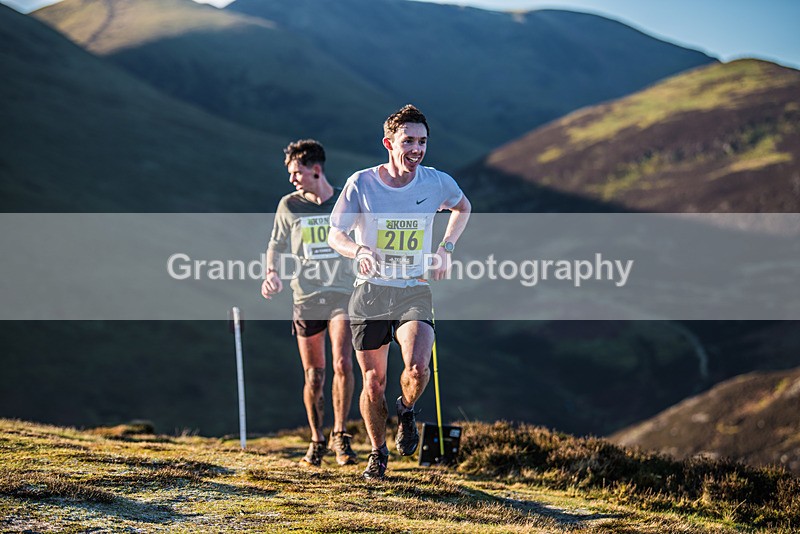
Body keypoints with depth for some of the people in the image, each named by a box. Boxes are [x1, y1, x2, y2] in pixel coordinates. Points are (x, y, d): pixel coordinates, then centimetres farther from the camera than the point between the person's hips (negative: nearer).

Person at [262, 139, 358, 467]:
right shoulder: (289, 206, 4)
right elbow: (276, 246, 13)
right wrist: (272, 272, -6)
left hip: (342, 295, -1)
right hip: (306, 298, 1)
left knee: (342, 364, -18)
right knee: (314, 376, 4)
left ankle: (340, 437, -6)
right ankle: (316, 440, 21)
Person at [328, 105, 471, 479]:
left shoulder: (437, 182, -3)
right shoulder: (361, 183, -7)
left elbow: (462, 207, 20)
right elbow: (335, 235, -1)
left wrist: (446, 249, 9)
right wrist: (359, 251, -23)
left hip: (415, 291, 0)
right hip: (370, 292, 0)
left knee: (418, 367, -23)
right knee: (373, 383, 3)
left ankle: (406, 410, 11)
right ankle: (378, 452, 27)